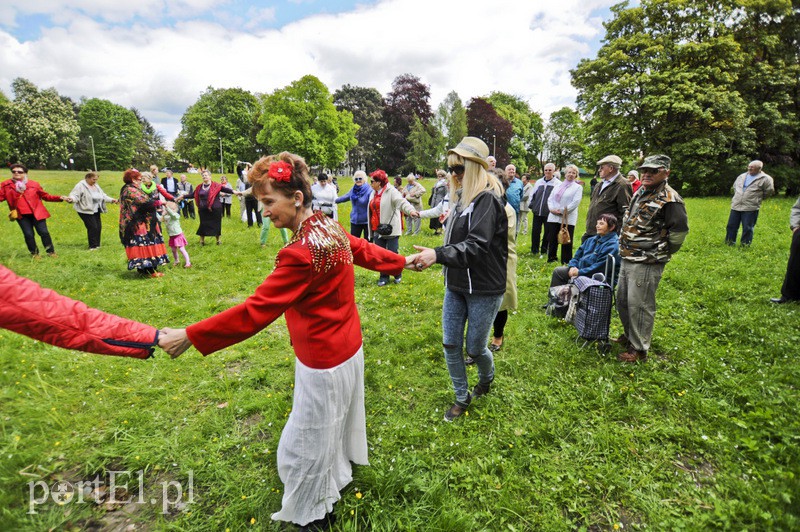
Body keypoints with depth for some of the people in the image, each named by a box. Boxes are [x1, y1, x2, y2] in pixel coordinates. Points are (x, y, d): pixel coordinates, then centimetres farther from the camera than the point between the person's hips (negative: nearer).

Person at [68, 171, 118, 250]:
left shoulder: (96, 186, 15)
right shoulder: (81, 186, -8)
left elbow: (103, 196, 21)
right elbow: (74, 194, -16)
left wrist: (111, 200, 10)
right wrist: (72, 199, -37)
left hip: (95, 211, 8)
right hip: (86, 211, -7)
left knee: (98, 227, 7)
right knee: (92, 227, -10)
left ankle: (97, 244, 19)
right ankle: (92, 246, -1)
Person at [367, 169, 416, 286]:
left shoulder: (391, 192, -9)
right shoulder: (373, 193, 13)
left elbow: (402, 202, -26)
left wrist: (411, 210, -47)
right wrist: (371, 231, 22)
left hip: (391, 229, -7)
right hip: (377, 230, 7)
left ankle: (398, 274, 23)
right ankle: (384, 277, 23)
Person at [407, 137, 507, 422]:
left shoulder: (487, 199, -17)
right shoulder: (461, 198, 8)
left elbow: (477, 246, -29)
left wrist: (438, 254, -39)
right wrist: (431, 256, 9)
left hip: (484, 289, -7)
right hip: (456, 286, 7)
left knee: (475, 348, 7)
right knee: (451, 344, 9)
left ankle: (487, 378, 43)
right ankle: (462, 397, 30)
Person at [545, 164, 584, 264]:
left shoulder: (578, 187, 3)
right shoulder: (558, 185, 17)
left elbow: (575, 202, -9)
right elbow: (550, 198, 12)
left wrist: (562, 211, -15)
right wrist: (552, 209, -7)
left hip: (568, 219, -4)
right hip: (554, 217, 4)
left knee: (566, 242, 0)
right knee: (552, 240, 7)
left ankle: (566, 262, 9)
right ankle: (551, 259, 19)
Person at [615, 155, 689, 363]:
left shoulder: (669, 200, -14)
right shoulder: (640, 193, 13)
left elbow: (680, 229, -14)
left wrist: (663, 253, -3)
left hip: (647, 263, -9)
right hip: (628, 259, 9)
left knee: (639, 305, -2)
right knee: (622, 300, 18)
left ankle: (639, 349, 12)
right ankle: (629, 336, 37)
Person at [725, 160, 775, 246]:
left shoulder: (765, 179, -4)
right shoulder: (742, 176, 12)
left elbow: (770, 190, 0)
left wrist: (758, 198, 8)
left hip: (750, 208, -5)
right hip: (736, 206, 5)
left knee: (747, 228, 0)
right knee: (731, 226, 8)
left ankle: (745, 245, 10)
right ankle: (729, 243, 19)